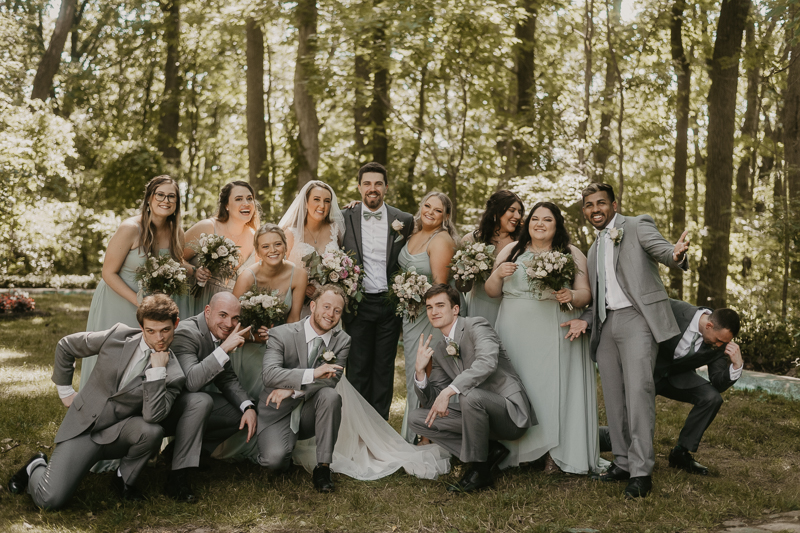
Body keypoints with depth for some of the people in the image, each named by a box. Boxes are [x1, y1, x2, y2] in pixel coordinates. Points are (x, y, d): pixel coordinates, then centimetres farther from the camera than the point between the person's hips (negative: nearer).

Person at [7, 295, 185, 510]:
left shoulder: (173, 373, -11)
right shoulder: (118, 336, -8)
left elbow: (153, 416, -26)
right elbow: (66, 345, 7)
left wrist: (157, 369, -28)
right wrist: (65, 390, 10)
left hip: (118, 435, 0)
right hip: (83, 426, 0)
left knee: (152, 431, -34)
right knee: (50, 500, -17)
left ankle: (124, 479, -3)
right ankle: (37, 468, 20)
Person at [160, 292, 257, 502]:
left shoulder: (219, 334, 2)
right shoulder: (186, 333, -24)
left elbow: (227, 379, 8)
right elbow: (191, 381, -38)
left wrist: (248, 407, -8)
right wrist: (224, 348, -40)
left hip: (196, 402, 9)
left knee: (243, 412, 1)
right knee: (200, 400, -36)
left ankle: (185, 448, 10)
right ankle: (178, 477, -28)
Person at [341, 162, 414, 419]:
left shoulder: (404, 221, 2)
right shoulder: (345, 218, 1)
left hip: (390, 303, 1)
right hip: (357, 305, -1)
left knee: (384, 367, 8)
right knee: (358, 368, 4)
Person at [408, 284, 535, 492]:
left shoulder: (476, 326, -10)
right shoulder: (439, 350, 12)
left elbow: (487, 362, -31)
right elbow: (431, 402, 11)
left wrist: (449, 391, -36)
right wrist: (420, 371, -8)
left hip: (511, 412, -8)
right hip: (479, 415, 8)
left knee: (469, 394, -37)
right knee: (417, 418, -2)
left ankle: (479, 470, -14)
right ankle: (490, 451, -1)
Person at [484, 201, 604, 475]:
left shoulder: (572, 254, 8)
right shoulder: (511, 251, 12)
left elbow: (585, 294, 2)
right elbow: (492, 292, 11)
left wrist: (571, 296, -19)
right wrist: (497, 274, -9)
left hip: (555, 334, -1)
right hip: (515, 333, 2)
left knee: (555, 386, -4)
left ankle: (555, 453, 1)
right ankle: (514, 451, 5)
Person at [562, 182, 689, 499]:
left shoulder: (637, 226, 2)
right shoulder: (595, 249, 22)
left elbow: (665, 251, -15)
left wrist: (677, 255, -39)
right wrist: (585, 319, 7)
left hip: (636, 318, -7)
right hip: (606, 325, 7)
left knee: (638, 390, -15)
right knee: (613, 397, 7)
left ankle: (641, 471, -13)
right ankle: (623, 463, 18)